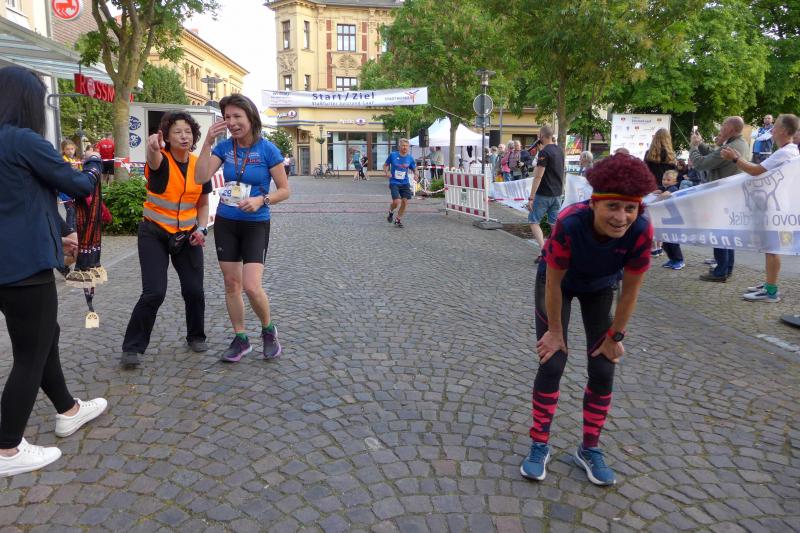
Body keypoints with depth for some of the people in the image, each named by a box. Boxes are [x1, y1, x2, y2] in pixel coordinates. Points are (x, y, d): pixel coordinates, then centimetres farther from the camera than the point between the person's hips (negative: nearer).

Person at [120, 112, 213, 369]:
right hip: (154, 234, -3)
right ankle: (132, 347, 5)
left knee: (194, 290, 1)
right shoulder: (161, 161, -16)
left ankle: (196, 336, 26)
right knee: (154, 292, -11)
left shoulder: (200, 165, -3)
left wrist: (201, 228, -7)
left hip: (187, 235, 4)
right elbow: (154, 160, -43)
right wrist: (153, 147, -67)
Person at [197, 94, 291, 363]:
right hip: (225, 223, 4)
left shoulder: (267, 149, -10)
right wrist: (207, 142, -18)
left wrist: (261, 200, -23)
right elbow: (200, 178, -11)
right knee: (231, 284, 8)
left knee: (252, 286, -14)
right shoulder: (225, 147, 0)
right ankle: (240, 339, 24)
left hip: (256, 225, -4)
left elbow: (285, 190, -6)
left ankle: (268, 330, 14)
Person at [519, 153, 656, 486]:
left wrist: (616, 336, -9)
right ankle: (540, 445, 12)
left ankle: (590, 449, 20)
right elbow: (554, 283, -27)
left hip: (599, 288, 3)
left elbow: (630, 289, -19)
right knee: (552, 364, -7)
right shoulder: (570, 223, -41)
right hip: (558, 283, -2)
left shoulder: (641, 231, -34)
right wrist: (555, 331, -17)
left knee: (603, 371, 0)